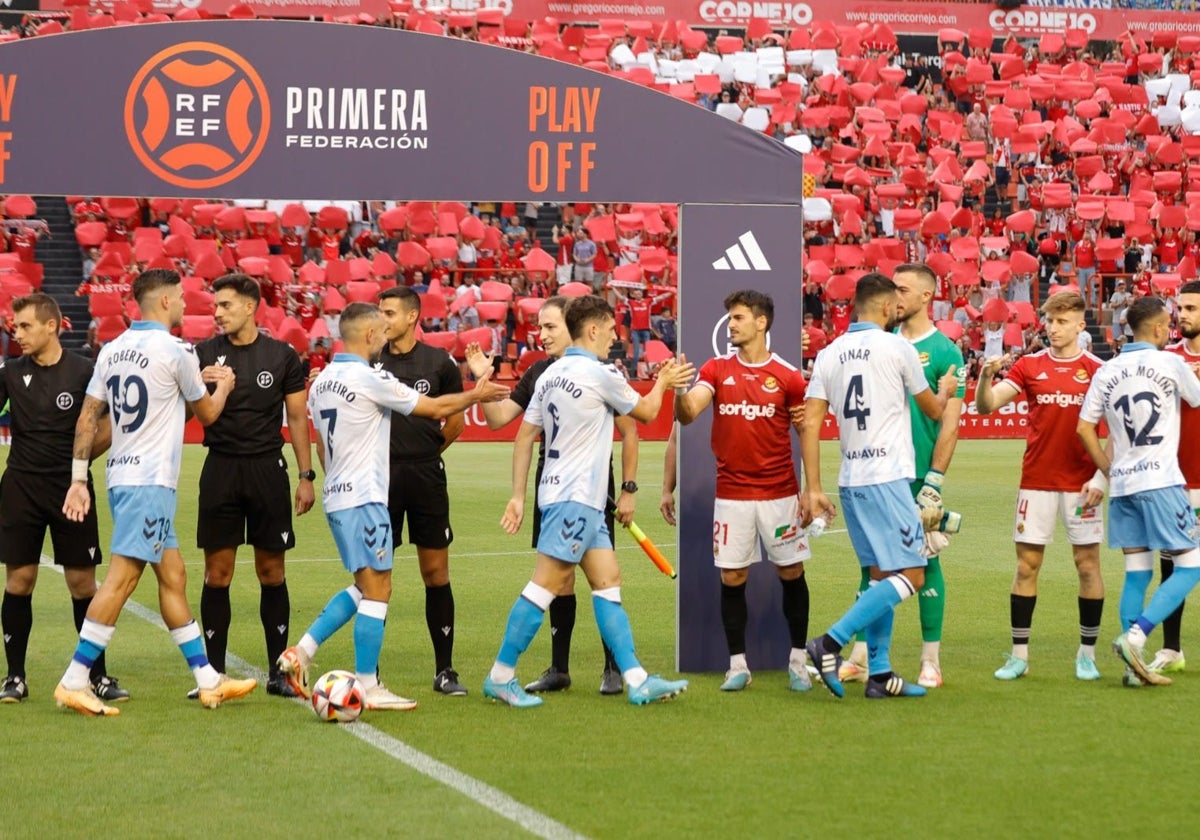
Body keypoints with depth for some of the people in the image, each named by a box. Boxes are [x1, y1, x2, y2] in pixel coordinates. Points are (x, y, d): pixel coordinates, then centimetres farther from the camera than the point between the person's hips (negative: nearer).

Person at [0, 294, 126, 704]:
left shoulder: (84, 371, -4)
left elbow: (109, 426, 4)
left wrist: (79, 459, 1)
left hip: (71, 486, -1)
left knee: (82, 583, 2)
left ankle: (97, 675, 12)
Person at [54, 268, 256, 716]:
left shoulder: (111, 350, 10)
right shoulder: (176, 351, -9)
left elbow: (87, 418, 8)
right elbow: (207, 414, 4)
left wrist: (78, 480, 11)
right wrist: (224, 387, 25)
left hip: (123, 477, 8)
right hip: (151, 480, -8)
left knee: (172, 574, 12)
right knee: (122, 577, -9)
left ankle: (208, 680, 16)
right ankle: (74, 682, -11)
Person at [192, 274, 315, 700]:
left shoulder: (283, 356, 3)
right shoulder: (204, 354, 4)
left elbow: (297, 417, 6)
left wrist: (306, 475, 2)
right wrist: (199, 388, -17)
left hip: (268, 468, 0)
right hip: (221, 469, 0)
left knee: (271, 572, 3)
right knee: (217, 573, 0)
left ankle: (278, 672, 9)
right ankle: (214, 672, 6)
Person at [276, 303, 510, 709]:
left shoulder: (322, 381, 11)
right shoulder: (370, 379, -14)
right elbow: (436, 407, -7)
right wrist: (475, 395, 9)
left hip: (336, 495, 9)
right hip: (364, 497, -9)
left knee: (364, 587, 16)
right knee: (376, 588, -3)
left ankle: (300, 653, 9)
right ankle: (368, 687, -2)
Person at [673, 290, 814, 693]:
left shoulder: (787, 376, -1)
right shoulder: (716, 369, 3)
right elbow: (688, 414, -9)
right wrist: (678, 391, -31)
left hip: (780, 492, -1)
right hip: (731, 493, 1)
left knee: (791, 573, 5)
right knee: (732, 577, 1)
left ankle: (798, 660, 17)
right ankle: (737, 665, 10)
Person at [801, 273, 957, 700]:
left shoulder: (829, 355, 9)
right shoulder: (897, 347, -5)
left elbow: (810, 424, 3)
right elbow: (933, 410, 9)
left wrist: (813, 489, 7)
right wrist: (946, 391, 32)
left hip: (850, 480, 7)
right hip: (888, 477, -7)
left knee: (881, 576, 14)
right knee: (910, 575, -5)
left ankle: (879, 673, 12)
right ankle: (831, 643, -15)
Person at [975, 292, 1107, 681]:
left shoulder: (1098, 370, 0)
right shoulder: (1029, 365, 3)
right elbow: (987, 406, -5)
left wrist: (1102, 476, -9)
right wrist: (987, 377, -25)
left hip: (1081, 484, -1)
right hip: (1036, 482, 1)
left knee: (1088, 564, 2)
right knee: (1027, 565, 2)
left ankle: (1087, 654, 12)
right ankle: (1019, 654, 8)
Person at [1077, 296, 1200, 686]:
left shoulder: (1107, 371, 9)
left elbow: (1084, 427, 9)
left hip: (1122, 483, 6)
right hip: (1160, 480, -6)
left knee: (1136, 574, 10)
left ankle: (1135, 666, 5)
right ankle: (1134, 637, -17)